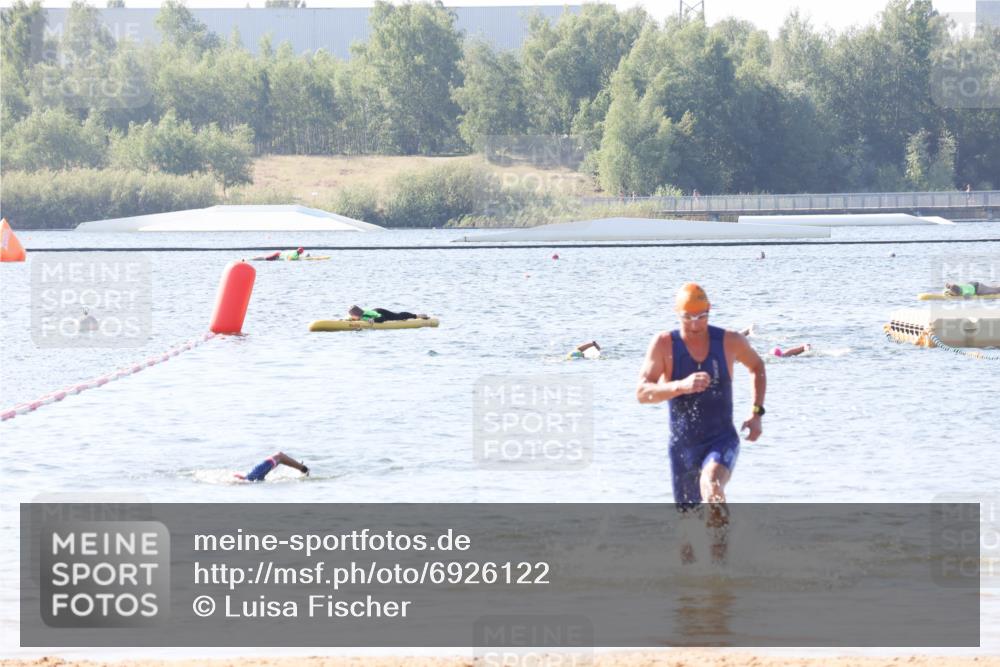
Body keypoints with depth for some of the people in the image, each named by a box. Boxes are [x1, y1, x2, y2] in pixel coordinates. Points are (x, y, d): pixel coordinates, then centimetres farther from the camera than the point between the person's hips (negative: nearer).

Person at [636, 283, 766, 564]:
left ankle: (719, 560, -30)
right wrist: (681, 386, -32)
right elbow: (642, 393, -16)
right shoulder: (664, 344, -8)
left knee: (711, 483, -34)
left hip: (722, 439, -2)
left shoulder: (730, 341, -4)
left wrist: (757, 413, 8)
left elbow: (757, 366, 18)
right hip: (682, 445, 2)